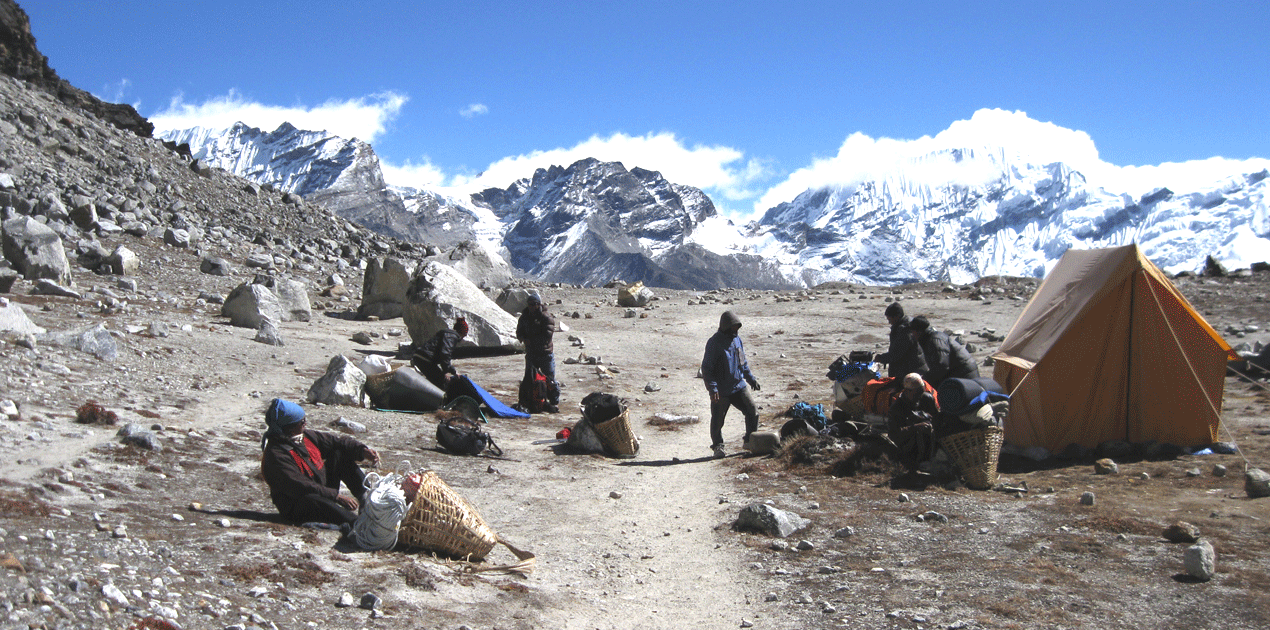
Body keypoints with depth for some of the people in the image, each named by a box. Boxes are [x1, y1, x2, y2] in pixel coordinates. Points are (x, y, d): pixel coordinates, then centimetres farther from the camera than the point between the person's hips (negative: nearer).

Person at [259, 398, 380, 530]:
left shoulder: (305, 436, 3)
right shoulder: (276, 454, -23)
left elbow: (335, 441, 7)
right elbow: (300, 487, -30)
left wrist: (362, 450, -11)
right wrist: (336, 496, -32)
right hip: (297, 508, -9)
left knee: (340, 455, 5)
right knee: (313, 499, -42)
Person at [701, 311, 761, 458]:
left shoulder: (737, 339, 10)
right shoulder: (714, 343, -13)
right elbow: (706, 368, -13)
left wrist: (751, 378, 23)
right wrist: (712, 388, -20)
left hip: (739, 386, 6)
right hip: (721, 391, -6)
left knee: (753, 413, 1)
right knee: (717, 420, 4)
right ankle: (717, 446, 23)